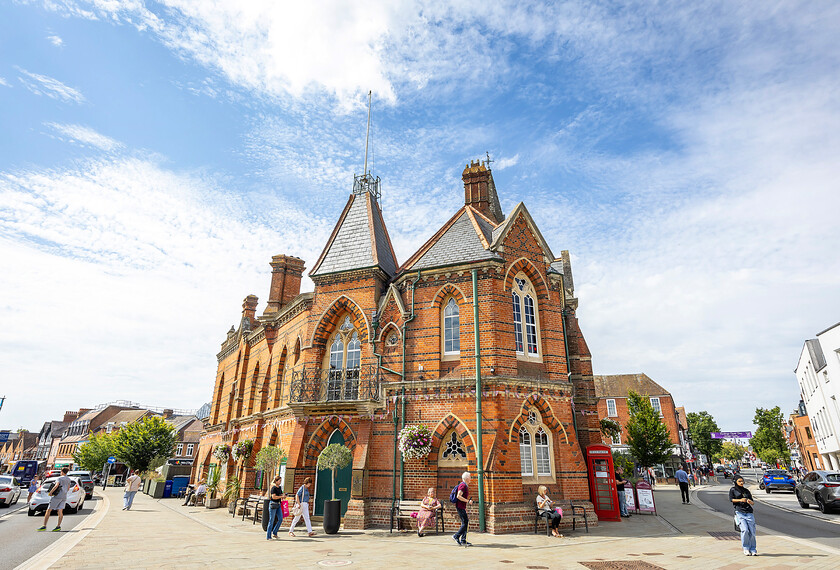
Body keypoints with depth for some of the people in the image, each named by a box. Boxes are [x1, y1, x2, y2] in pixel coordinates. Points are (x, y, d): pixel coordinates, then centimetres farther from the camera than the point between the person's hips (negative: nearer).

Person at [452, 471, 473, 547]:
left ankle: (463, 541, 10)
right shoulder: (463, 485, -15)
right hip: (460, 507, -10)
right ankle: (456, 536, -1)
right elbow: (458, 496, -25)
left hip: (462, 507, 10)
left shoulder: (465, 485, 17)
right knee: (465, 523, -9)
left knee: (465, 523, 8)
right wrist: (468, 501, -20)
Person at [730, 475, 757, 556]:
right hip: (739, 512, -3)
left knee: (752, 532, -4)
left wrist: (750, 501, -9)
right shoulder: (733, 490, 10)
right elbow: (731, 499, -3)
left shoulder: (746, 490, 18)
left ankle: (753, 550, 11)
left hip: (749, 512, 3)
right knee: (745, 530, -18)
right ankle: (746, 549, -3)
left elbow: (753, 503, 15)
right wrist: (740, 500, -20)